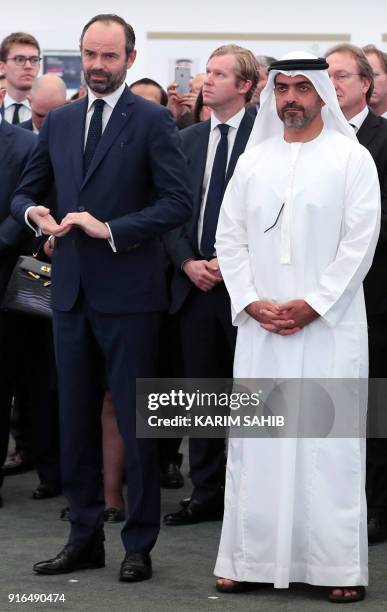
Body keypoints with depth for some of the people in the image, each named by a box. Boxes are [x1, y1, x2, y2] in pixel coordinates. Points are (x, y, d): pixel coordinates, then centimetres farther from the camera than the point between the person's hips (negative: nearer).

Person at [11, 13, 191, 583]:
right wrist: (33, 211, -6)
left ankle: (140, 545, 10)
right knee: (76, 420, 10)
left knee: (136, 422, 1)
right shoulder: (59, 121, 11)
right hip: (71, 292, 5)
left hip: (127, 294, -5)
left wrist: (111, 229, -18)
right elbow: (26, 191, 17)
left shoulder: (153, 120, -5)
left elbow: (178, 201, -12)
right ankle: (85, 538, 19)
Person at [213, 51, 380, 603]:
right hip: (260, 326, 4)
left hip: (328, 326, -4)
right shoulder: (253, 160, 11)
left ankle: (340, 566, 1)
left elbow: (359, 243, -6)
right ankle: (251, 559, 10)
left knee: (330, 442, -3)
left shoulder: (352, 159, 0)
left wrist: (312, 305, -13)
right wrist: (252, 302, -4)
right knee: (256, 441, 4)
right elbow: (230, 238, 9)